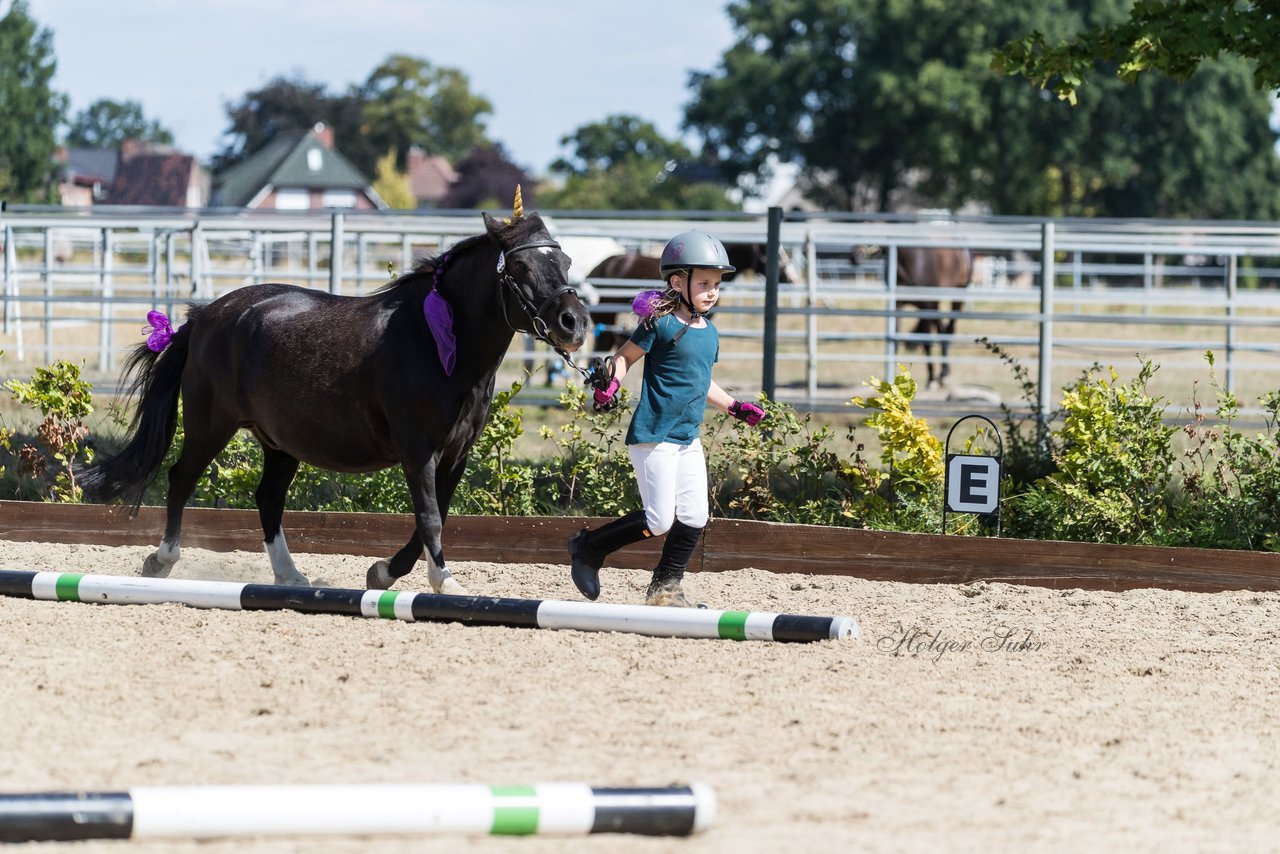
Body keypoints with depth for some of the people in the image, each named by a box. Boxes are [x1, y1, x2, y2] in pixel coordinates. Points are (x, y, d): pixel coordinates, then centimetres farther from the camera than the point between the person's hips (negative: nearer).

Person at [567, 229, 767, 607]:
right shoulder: (662, 324, -12)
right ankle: (588, 548, 9)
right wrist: (611, 383, -24)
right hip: (653, 434, -8)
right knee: (658, 521, -9)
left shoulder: (709, 333, 12)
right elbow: (626, 355, -7)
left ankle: (665, 589, 17)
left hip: (688, 438, 8)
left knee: (694, 518, 4)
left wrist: (734, 407, 22)